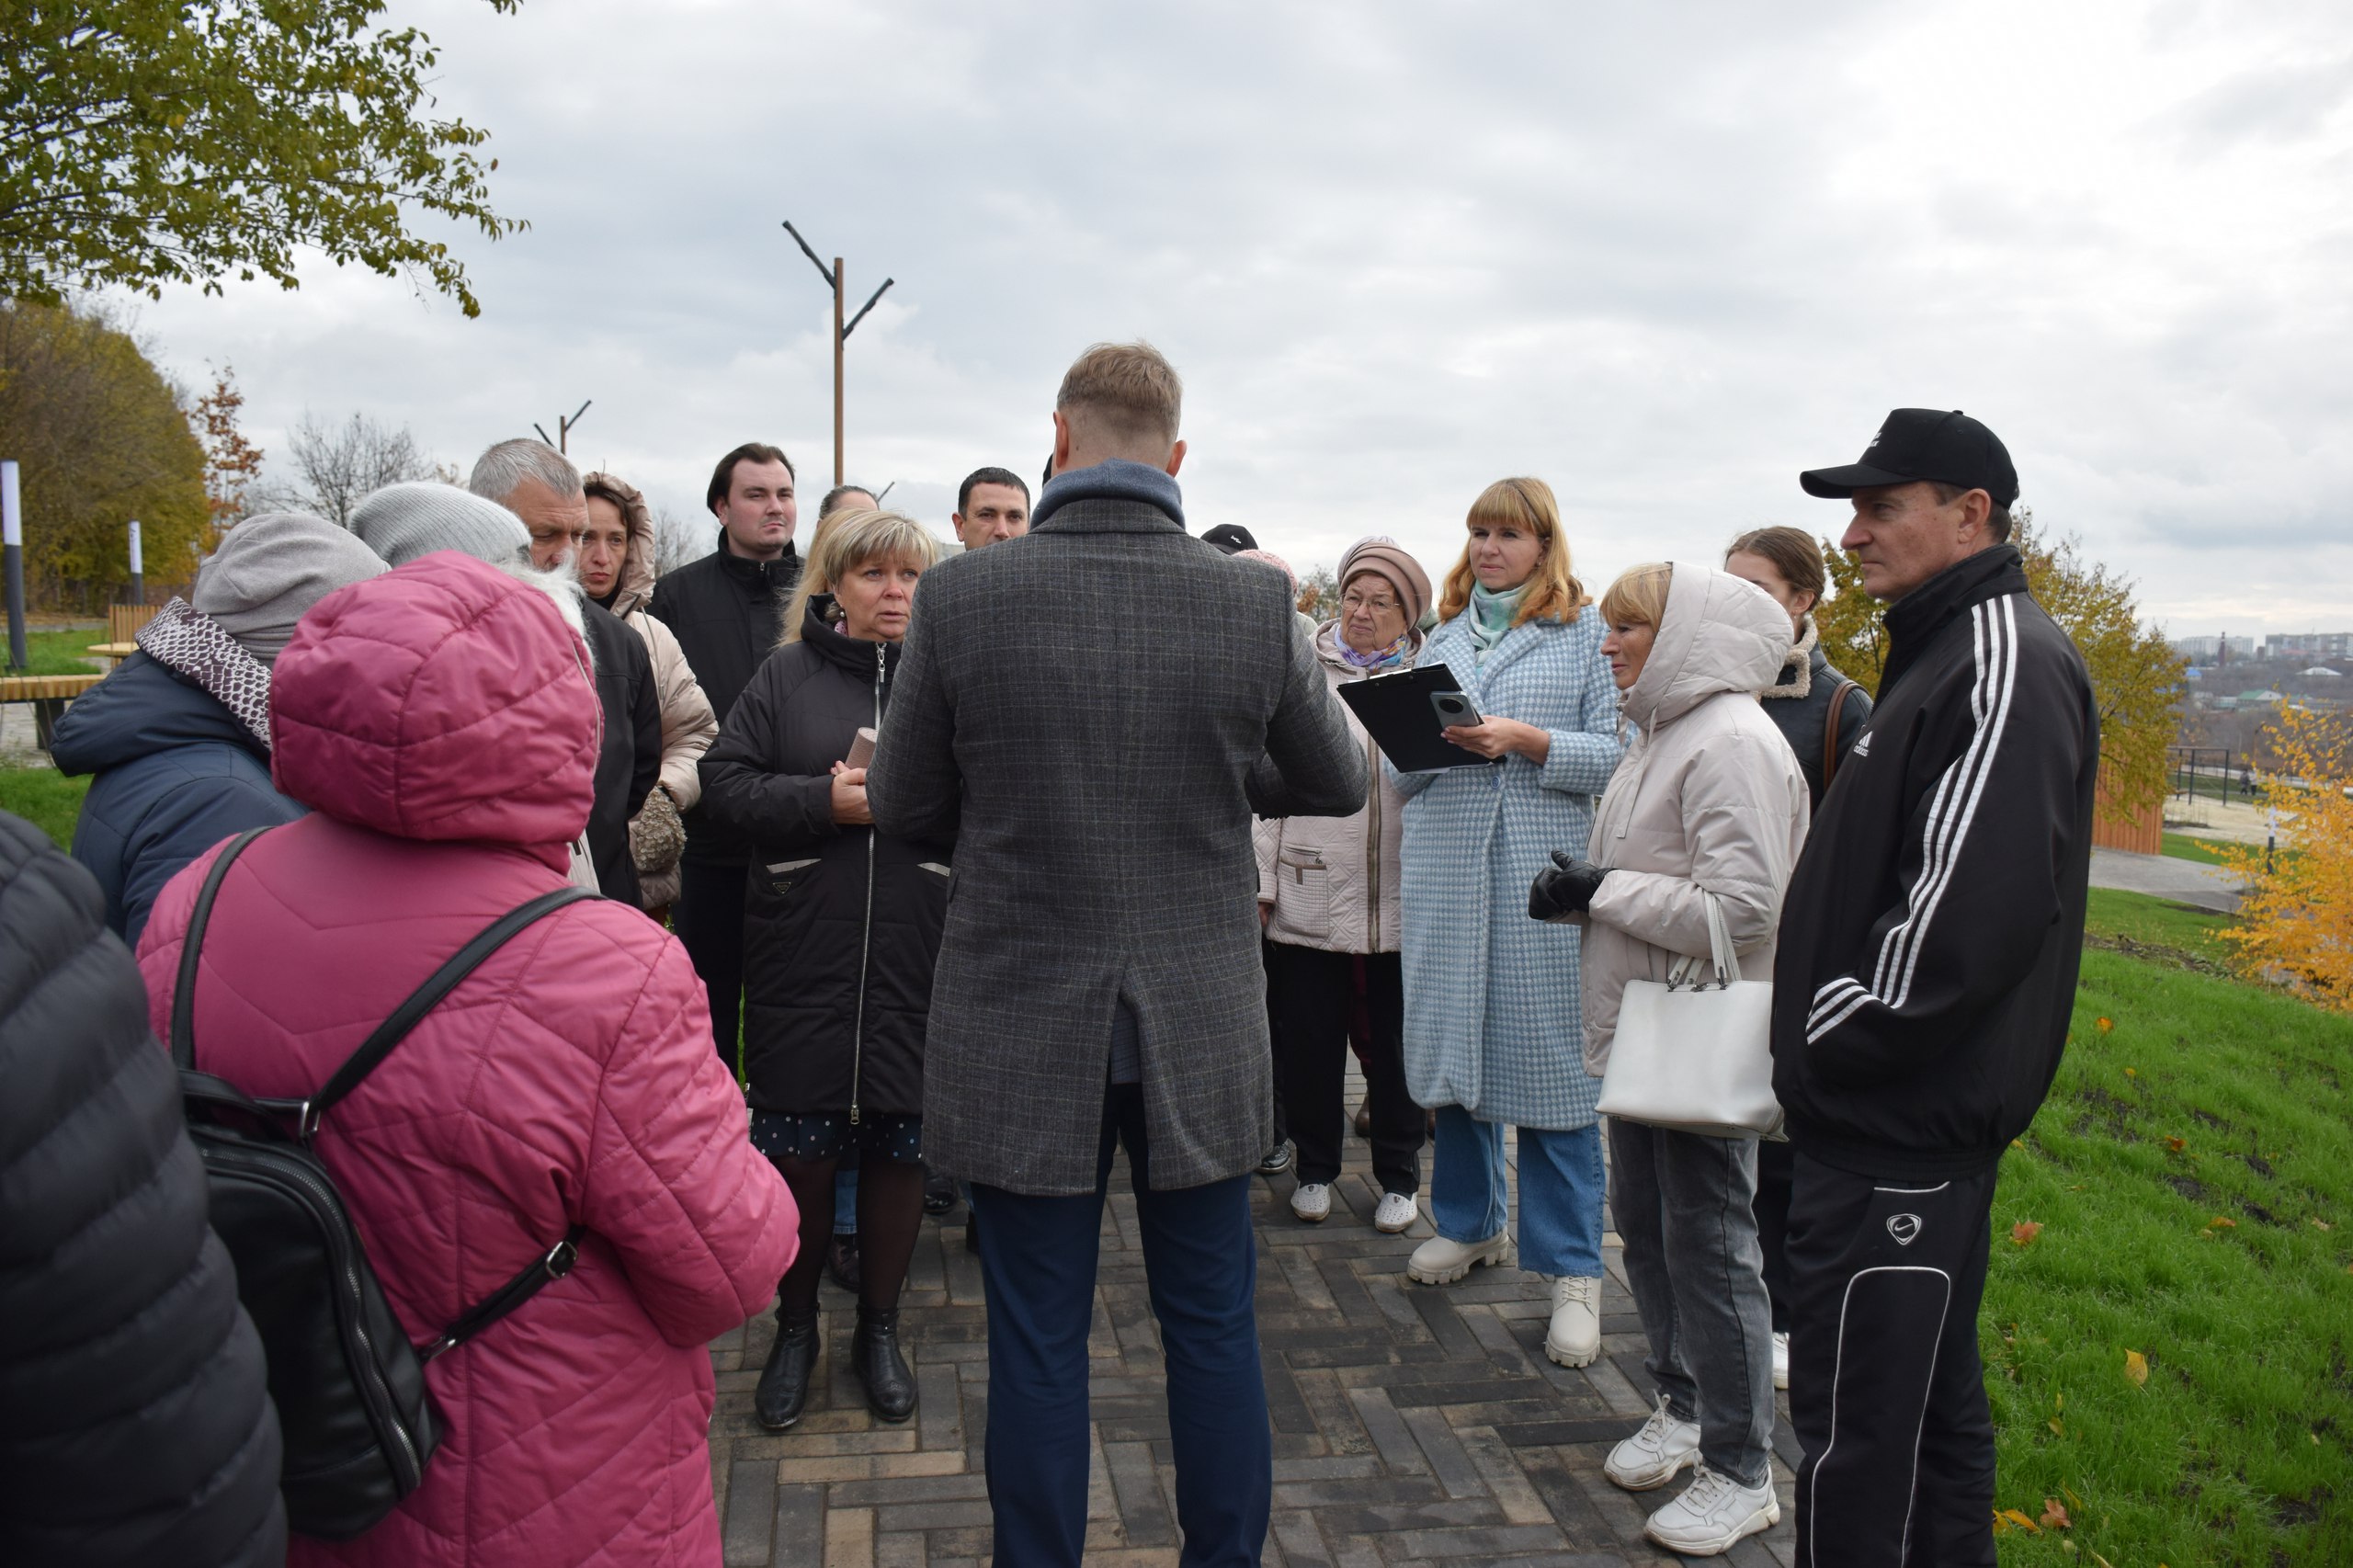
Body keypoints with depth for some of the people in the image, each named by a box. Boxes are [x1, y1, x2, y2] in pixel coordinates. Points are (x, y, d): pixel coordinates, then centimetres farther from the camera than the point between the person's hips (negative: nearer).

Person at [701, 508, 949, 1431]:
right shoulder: (786, 676, 6)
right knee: (797, 1144, 6)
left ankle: (879, 1329, 28)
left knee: (898, 1143, 9)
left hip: (917, 953, 0)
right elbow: (725, 782, -1)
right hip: (802, 948, 0)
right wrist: (824, 800, -14)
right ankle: (795, 1328, 27)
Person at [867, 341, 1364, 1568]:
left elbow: (901, 807, -1)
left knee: (1037, 1348, 12)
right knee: (1214, 1330, 17)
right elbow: (1337, 783, 6)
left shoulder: (960, 595, -11)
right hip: (1200, 1033, 2)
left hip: (1020, 1033, -1)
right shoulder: (1254, 601, -8)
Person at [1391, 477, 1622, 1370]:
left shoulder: (1586, 632, 5)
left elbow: (1617, 754, -4)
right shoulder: (1444, 639, 17)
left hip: (1545, 871, -4)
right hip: (1446, 868, 4)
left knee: (1551, 1057, -4)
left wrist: (1525, 741, -16)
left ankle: (1573, 1269, 5)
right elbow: (1399, 771, 14)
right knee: (1451, 1044, 9)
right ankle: (1471, 1222, 28)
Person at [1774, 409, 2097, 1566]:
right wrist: (1822, 1040, 13)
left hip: (1899, 1123, -10)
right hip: (1910, 1115, 10)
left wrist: (1842, 1039, -16)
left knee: (1856, 1428, -3)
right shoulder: (1944, 651, 17)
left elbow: (1977, 899, -27)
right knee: (1929, 1397, 21)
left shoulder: (2007, 664, -16)